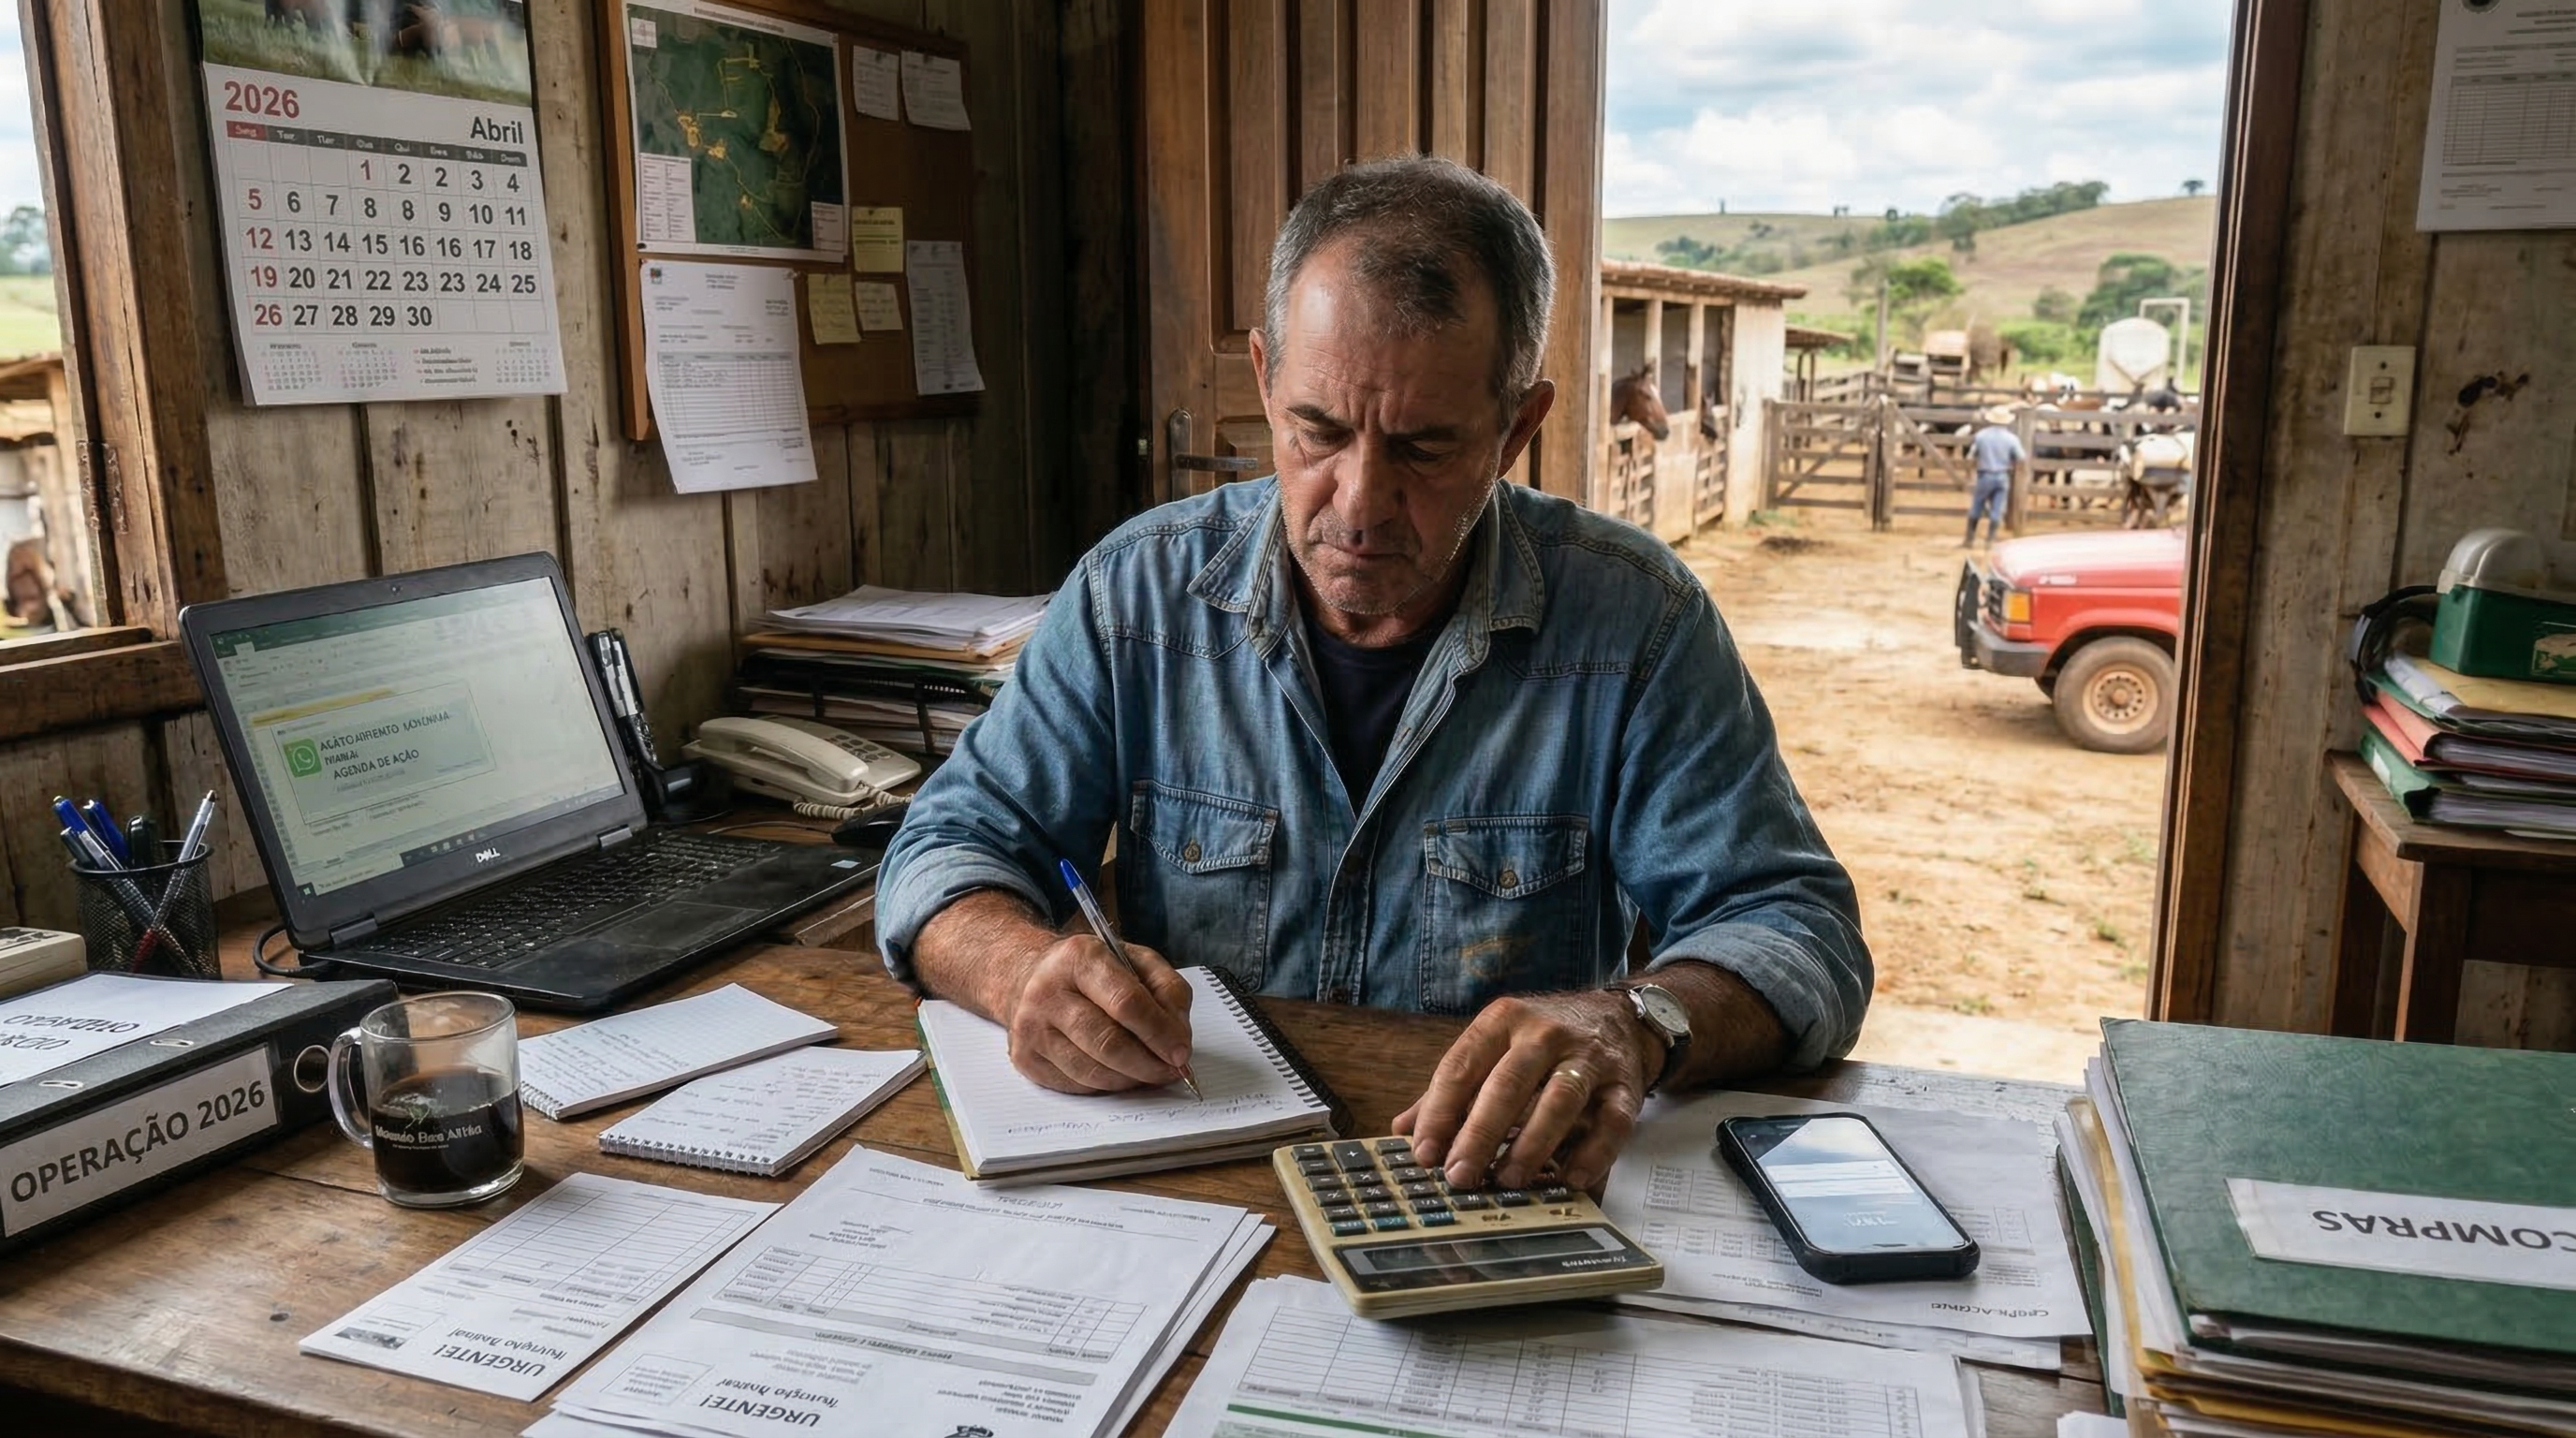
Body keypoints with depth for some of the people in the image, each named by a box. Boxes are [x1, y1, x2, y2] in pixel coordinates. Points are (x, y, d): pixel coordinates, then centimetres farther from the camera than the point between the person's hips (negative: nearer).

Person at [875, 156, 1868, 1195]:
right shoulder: (1140, 592, -3)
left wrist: (1632, 1022, -30)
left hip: (1499, 1209, -1)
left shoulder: (1634, 621, -8)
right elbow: (950, 845, 1)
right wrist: (1029, 967, -22)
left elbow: (1797, 927, -8)